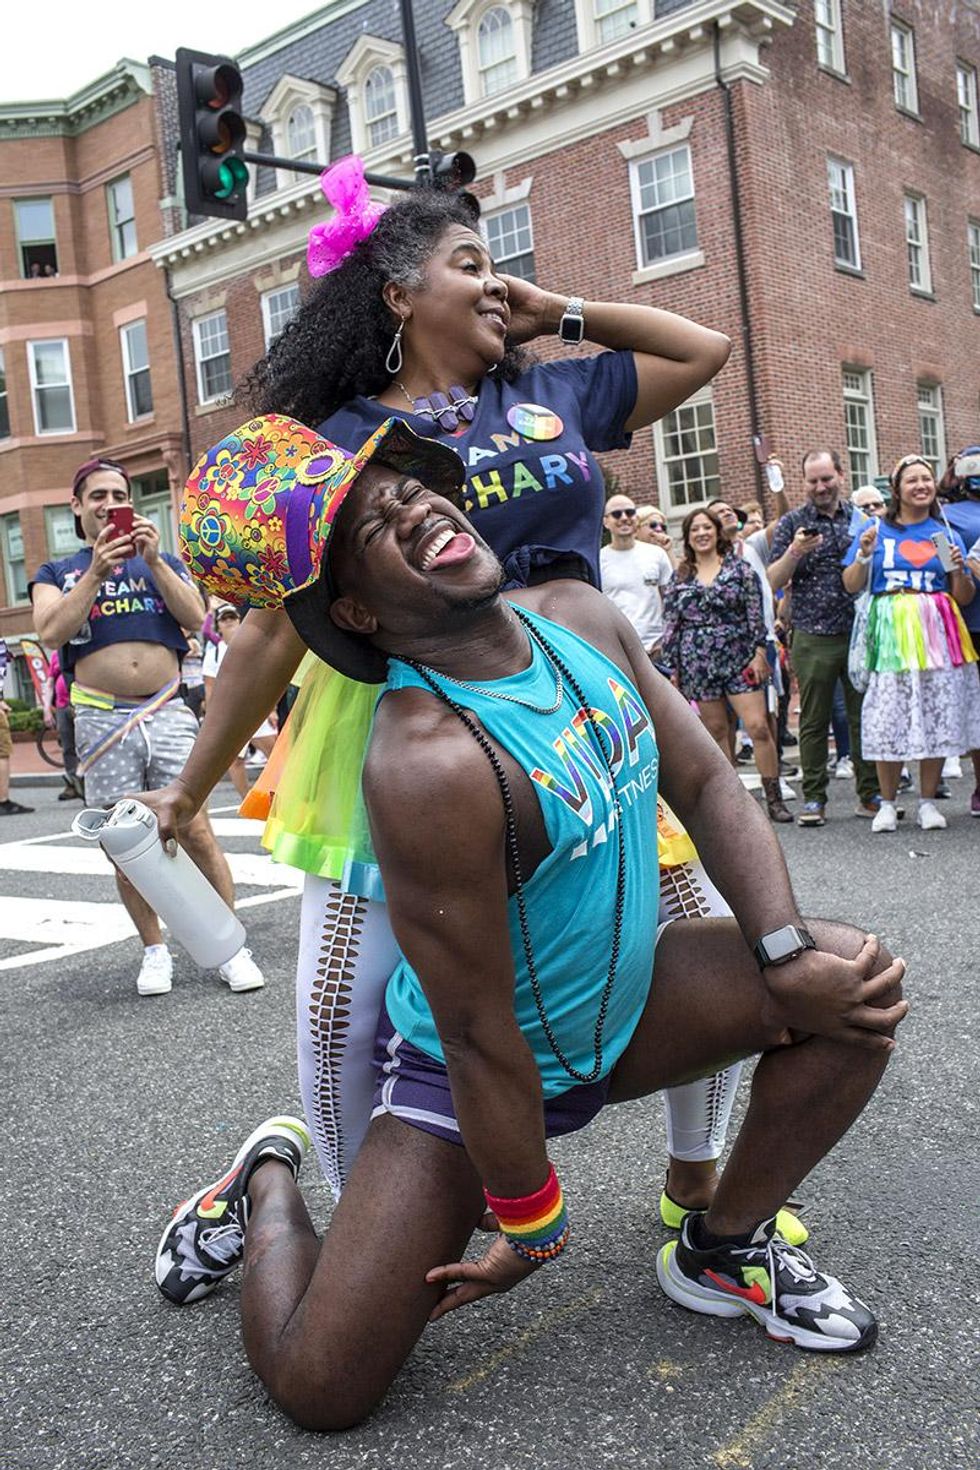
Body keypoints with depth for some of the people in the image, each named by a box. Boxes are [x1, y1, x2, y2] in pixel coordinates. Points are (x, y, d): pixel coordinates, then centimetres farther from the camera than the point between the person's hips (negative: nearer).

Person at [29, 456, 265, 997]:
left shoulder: (161, 562, 17)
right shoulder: (57, 573, 14)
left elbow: (195, 617, -1)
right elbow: (51, 632, -6)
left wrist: (153, 560, -9)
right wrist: (96, 572, -13)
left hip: (168, 713, 0)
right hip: (103, 720, 0)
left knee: (196, 833, -7)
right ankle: (155, 950, 17)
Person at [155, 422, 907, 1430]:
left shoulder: (578, 616, -8)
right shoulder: (428, 763, -33)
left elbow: (706, 785, -1)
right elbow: (480, 1034, -25)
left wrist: (786, 959, -12)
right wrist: (531, 1227, -12)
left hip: (620, 1008, 7)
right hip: (469, 1071, -6)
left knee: (853, 979, -10)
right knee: (317, 1390, -10)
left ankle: (723, 1251, 13)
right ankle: (270, 1185, 24)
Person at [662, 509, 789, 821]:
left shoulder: (739, 567, 4)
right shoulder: (679, 578, 8)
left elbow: (755, 613, 1)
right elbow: (670, 626, 7)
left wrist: (759, 651, -7)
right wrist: (672, 668, 4)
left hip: (740, 658, -2)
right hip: (698, 664, 2)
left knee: (758, 726, -9)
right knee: (716, 731, 5)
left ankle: (774, 800, -2)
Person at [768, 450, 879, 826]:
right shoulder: (792, 523, 5)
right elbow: (774, 581, -1)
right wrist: (795, 552, -17)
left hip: (860, 634, 2)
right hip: (813, 639, -2)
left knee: (864, 717, 5)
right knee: (813, 721, 3)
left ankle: (870, 795, 14)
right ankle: (814, 798, 11)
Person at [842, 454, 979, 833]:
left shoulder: (946, 534, 12)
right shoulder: (877, 531, 9)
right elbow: (851, 586, 5)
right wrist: (864, 554, -11)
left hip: (937, 632, 2)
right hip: (891, 634, -2)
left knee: (937, 717, 1)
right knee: (888, 719, -4)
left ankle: (928, 800, 12)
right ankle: (887, 803, 7)